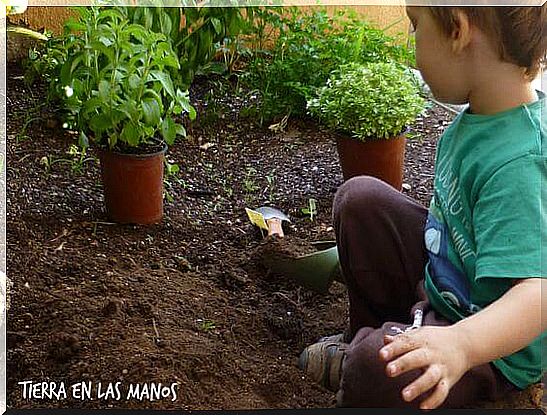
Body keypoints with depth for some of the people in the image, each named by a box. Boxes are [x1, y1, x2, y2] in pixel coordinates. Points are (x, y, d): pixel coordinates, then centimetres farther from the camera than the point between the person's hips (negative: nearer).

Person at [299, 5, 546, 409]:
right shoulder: (482, 114, -7)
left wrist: (459, 344, -57)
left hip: (496, 348, -9)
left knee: (380, 368, -35)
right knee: (359, 197, 8)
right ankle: (366, 336, 21)